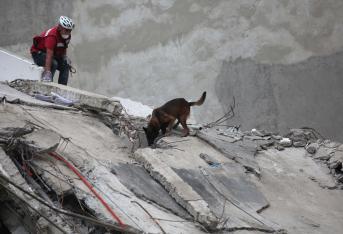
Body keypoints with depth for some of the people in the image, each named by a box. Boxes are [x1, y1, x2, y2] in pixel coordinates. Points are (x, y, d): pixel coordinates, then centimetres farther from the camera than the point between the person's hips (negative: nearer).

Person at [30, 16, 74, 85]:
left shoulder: (67, 35, -10)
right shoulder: (52, 35, -34)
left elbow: (64, 46, 13)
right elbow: (49, 55, -42)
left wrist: (65, 56, -6)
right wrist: (47, 72, -48)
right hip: (38, 53, -8)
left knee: (66, 65, -9)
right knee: (53, 64, -33)